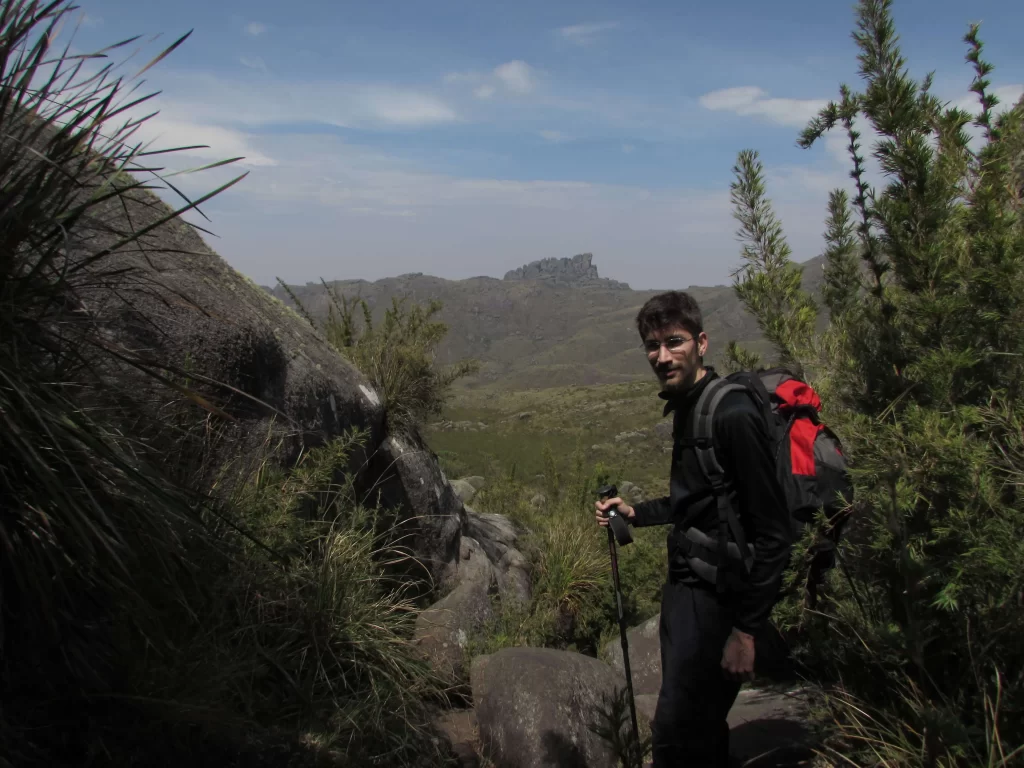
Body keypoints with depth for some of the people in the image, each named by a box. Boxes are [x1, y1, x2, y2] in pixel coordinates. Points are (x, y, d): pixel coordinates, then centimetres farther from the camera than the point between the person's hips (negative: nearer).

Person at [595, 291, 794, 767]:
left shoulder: (733, 415, -21)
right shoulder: (688, 406, 9)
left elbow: (772, 535, -21)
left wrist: (746, 630, -20)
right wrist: (635, 513, 10)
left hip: (716, 598, -9)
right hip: (684, 585, 9)